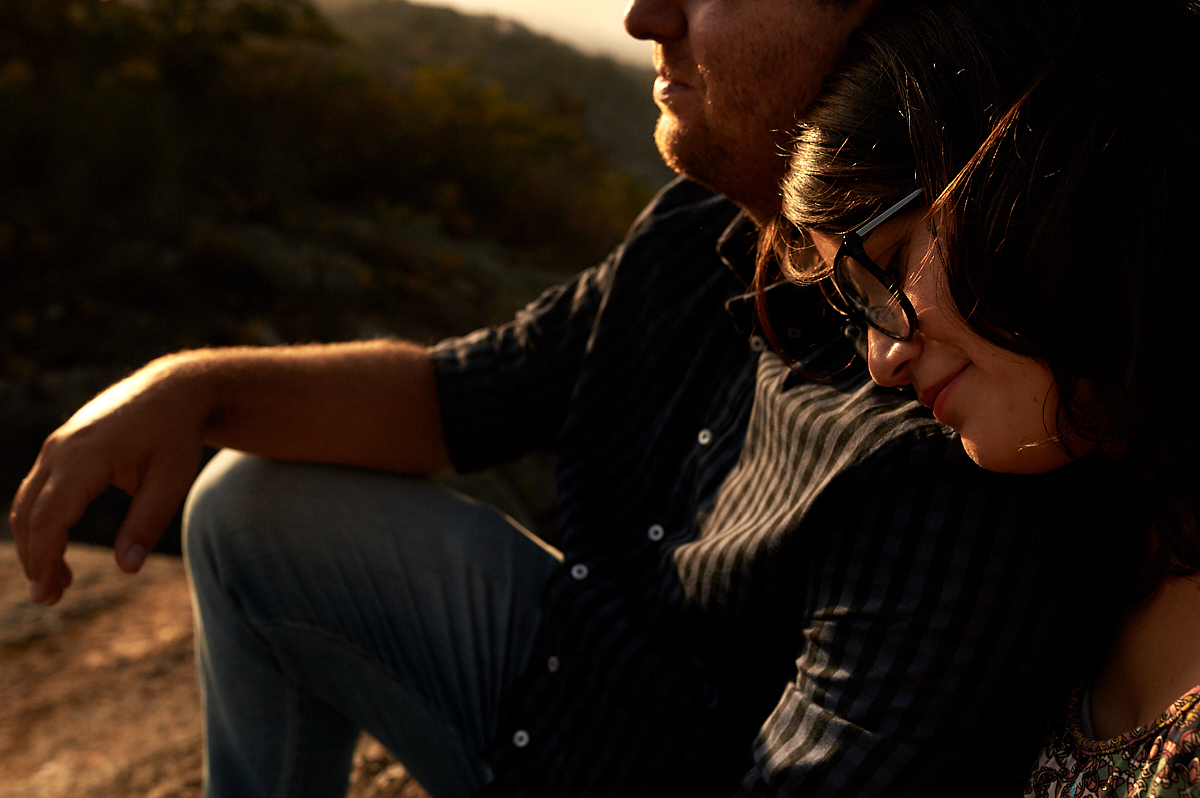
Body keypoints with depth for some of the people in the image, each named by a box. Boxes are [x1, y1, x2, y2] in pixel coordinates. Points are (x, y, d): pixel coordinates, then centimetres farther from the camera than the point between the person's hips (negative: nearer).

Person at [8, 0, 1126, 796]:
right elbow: (457, 395, 7)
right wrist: (201, 385, -8)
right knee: (250, 505, 8)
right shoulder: (694, 239, -6)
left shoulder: (957, 466, -34)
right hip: (545, 687, 8)